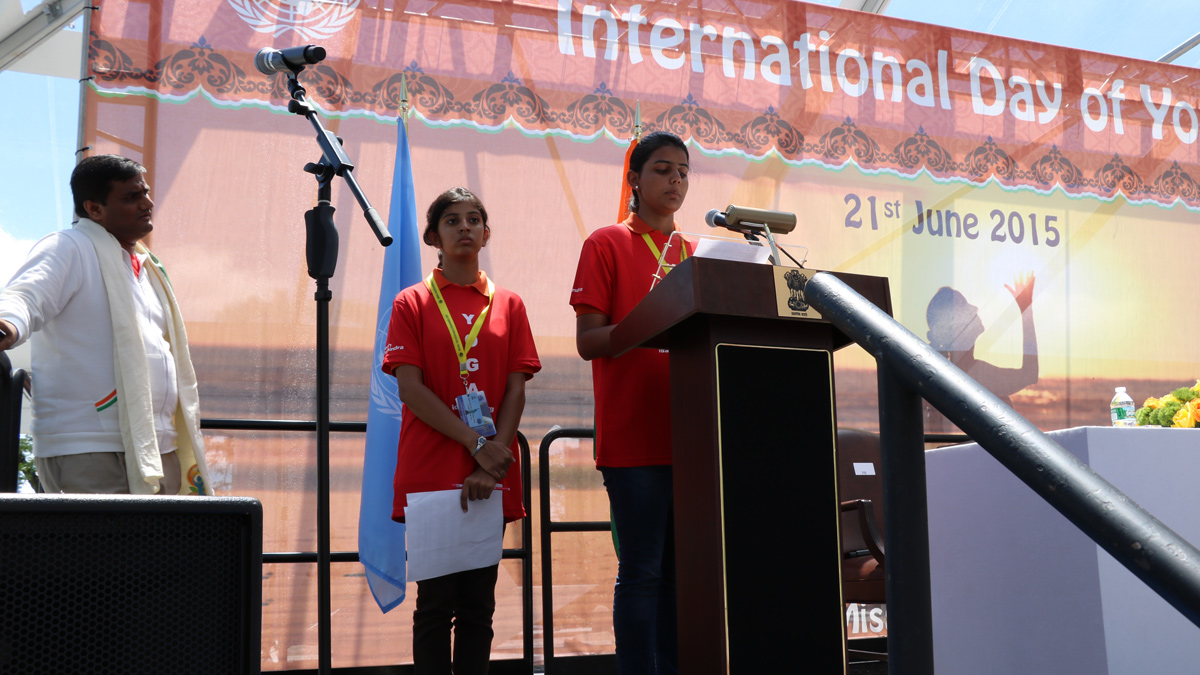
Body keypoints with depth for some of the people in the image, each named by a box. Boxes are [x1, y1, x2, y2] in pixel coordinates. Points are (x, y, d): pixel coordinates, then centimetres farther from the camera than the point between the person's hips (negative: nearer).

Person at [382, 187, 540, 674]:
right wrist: (477, 444, -13)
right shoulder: (413, 303, 5)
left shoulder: (508, 305, 12)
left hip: (491, 481, 2)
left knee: (478, 605, 5)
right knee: (436, 603, -1)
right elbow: (410, 388, -4)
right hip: (431, 474, -2)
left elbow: (516, 390, 5)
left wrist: (493, 462, -9)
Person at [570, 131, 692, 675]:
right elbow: (588, 341, -5)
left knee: (679, 569, 6)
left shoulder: (695, 253, 20)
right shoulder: (607, 244, 3)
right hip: (634, 437, -5)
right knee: (642, 570, -6)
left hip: (688, 435, 5)